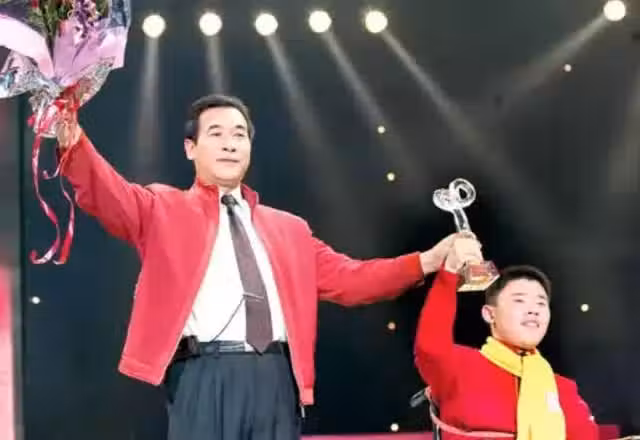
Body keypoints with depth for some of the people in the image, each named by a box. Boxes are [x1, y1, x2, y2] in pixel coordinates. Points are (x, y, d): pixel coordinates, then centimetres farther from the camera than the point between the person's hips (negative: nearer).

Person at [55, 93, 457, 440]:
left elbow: (349, 278, 20)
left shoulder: (288, 228, 23)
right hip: (205, 378, -3)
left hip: (276, 379, 4)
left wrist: (426, 262, 10)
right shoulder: (166, 210, 12)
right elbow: (111, 197, -6)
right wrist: (73, 141, -25)